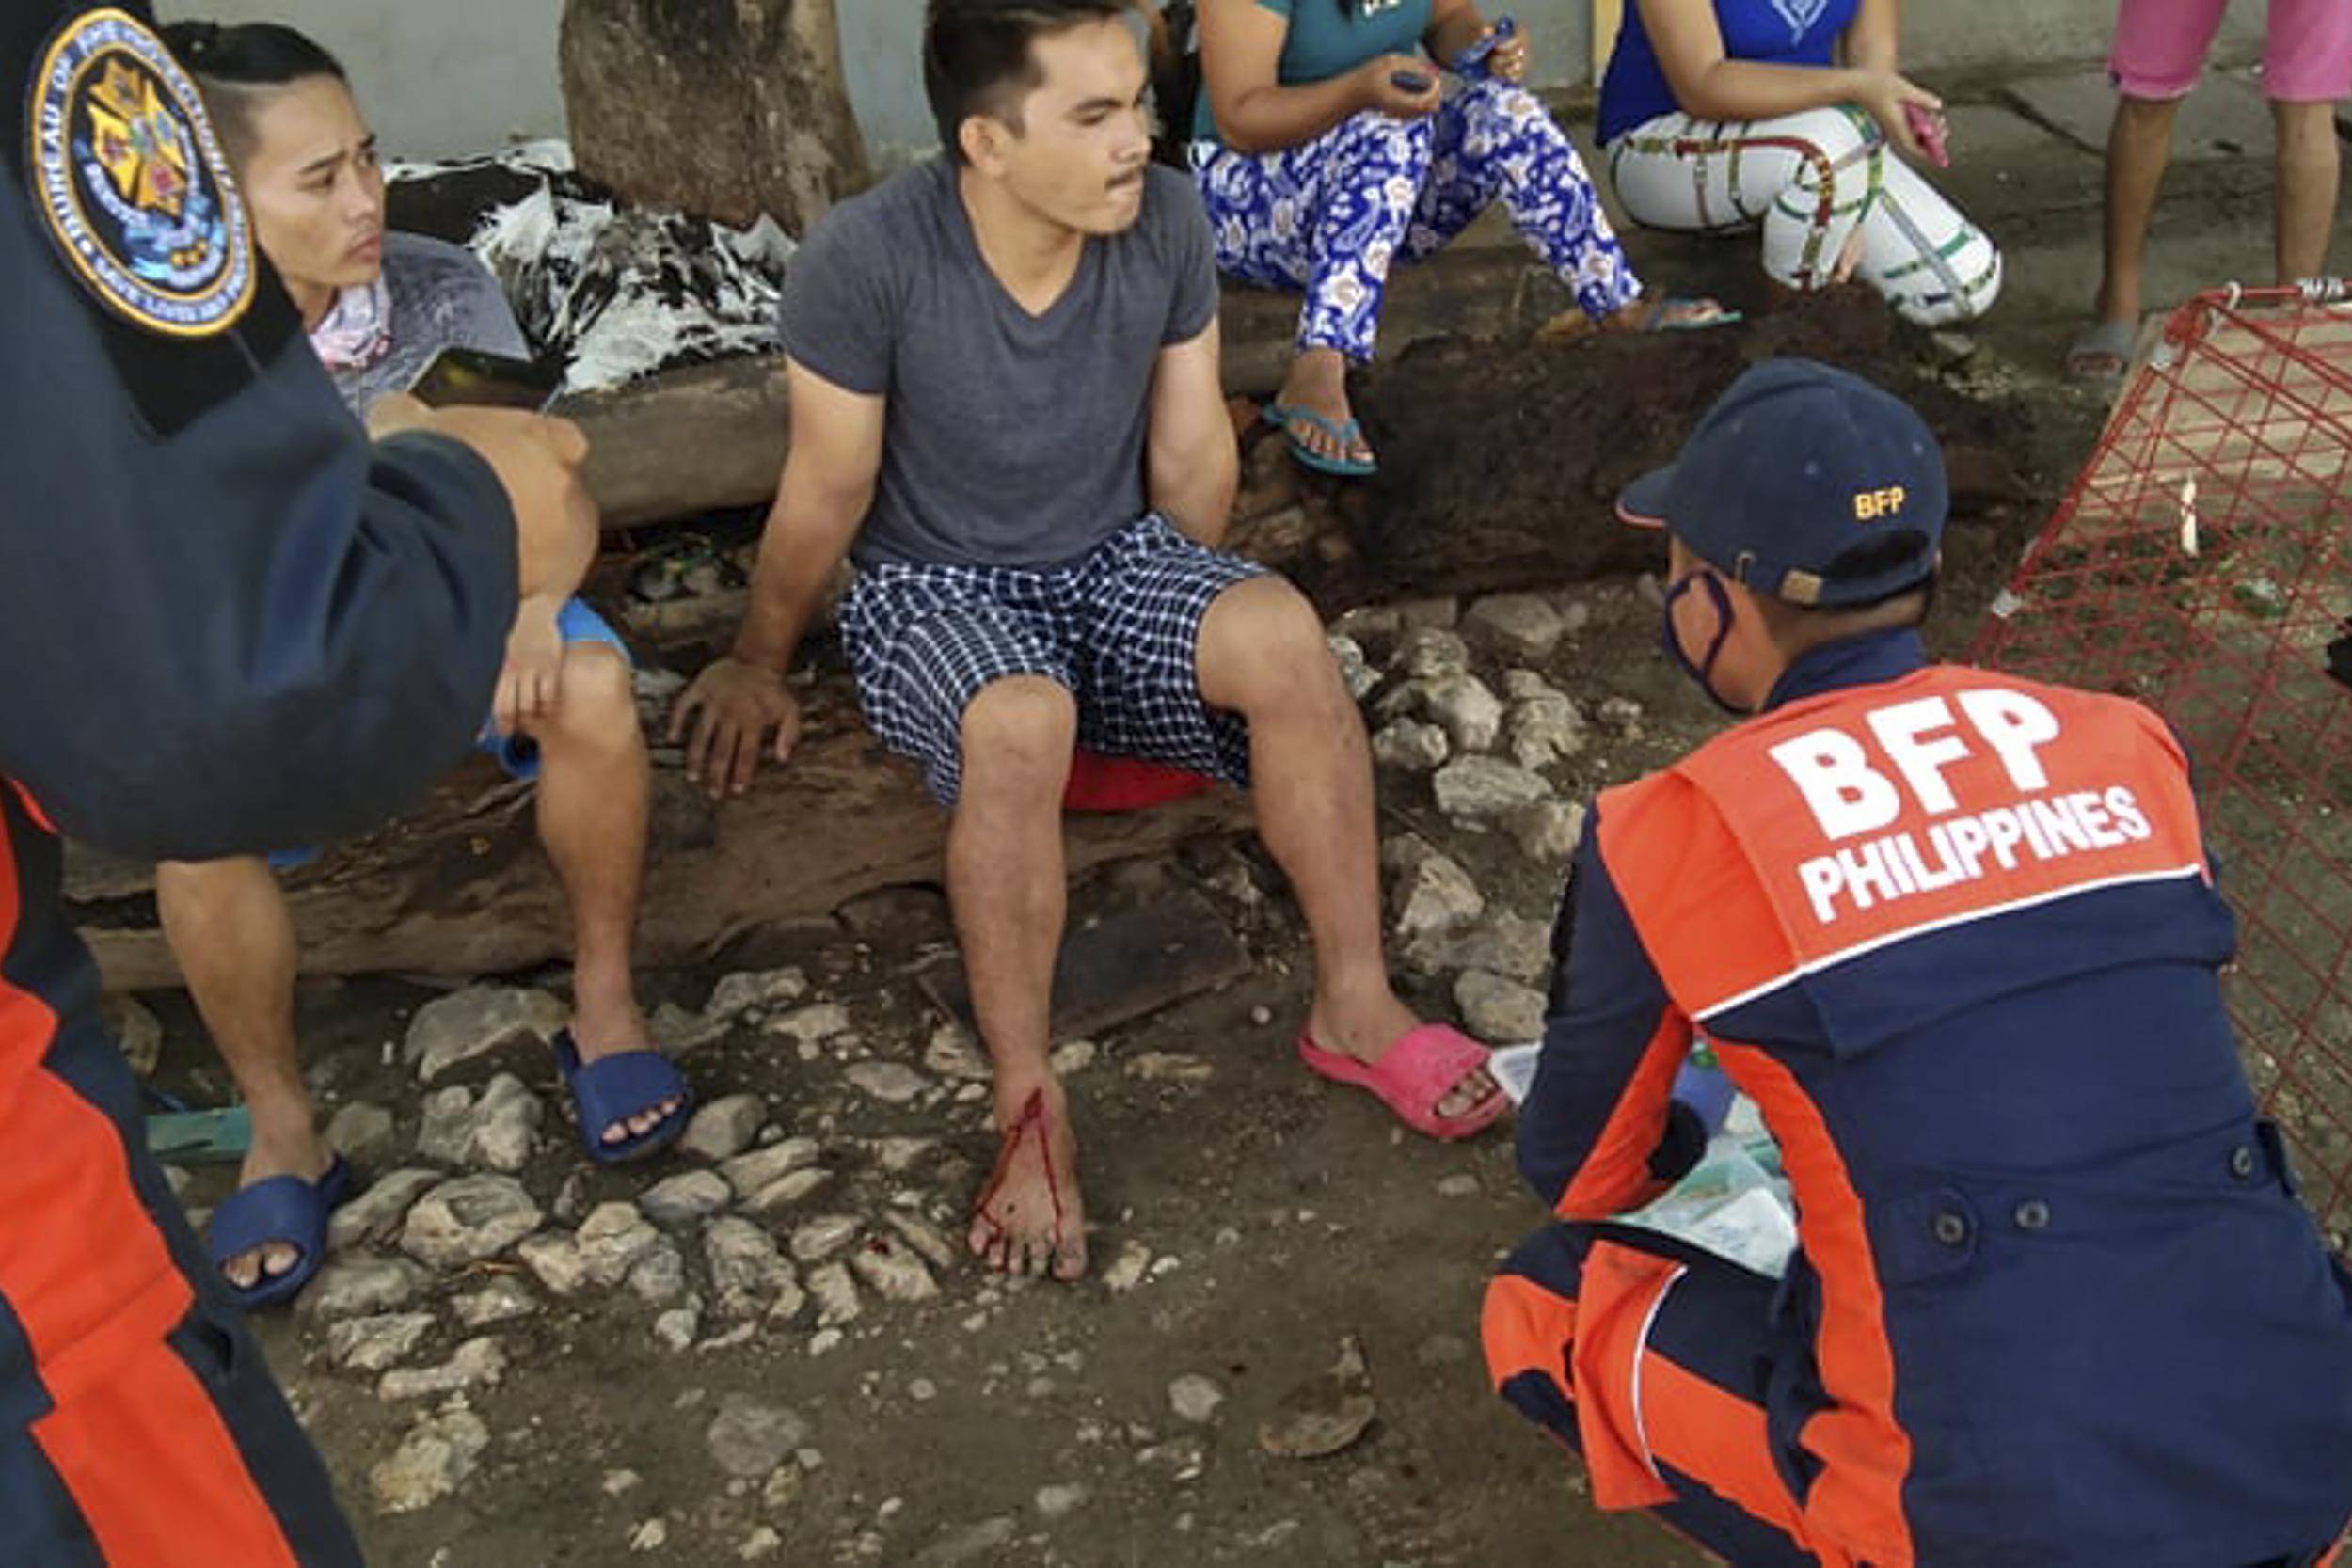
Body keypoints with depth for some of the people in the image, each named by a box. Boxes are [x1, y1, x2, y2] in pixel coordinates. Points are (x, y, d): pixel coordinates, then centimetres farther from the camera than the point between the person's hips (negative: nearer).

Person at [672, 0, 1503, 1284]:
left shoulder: (1165, 223, -13)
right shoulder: (867, 257, -23)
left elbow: (1190, 455, 1)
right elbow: (828, 492, -9)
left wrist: (1196, 627, 12)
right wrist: (759, 665, 4)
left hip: (1114, 559, 3)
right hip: (933, 589, -3)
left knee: (1283, 633, -27)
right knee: (1020, 721, -37)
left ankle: (1354, 1003, -13)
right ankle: (1028, 1101, -23)